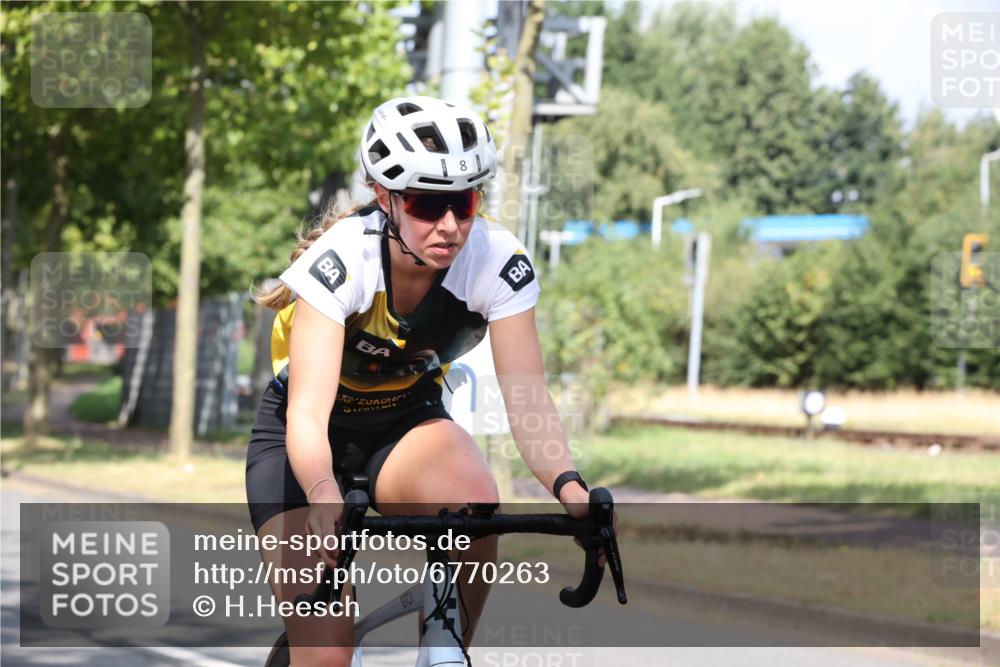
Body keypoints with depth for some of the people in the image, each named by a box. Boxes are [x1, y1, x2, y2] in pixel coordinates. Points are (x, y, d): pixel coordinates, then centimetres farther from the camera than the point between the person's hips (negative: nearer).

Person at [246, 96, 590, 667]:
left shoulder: (499, 263, -22)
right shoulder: (340, 260, -31)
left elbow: (528, 402, -26)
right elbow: (308, 412, -39)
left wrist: (569, 485, -46)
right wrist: (324, 497, -59)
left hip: (406, 422, 2)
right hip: (309, 433, -2)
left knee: (476, 501, -33)